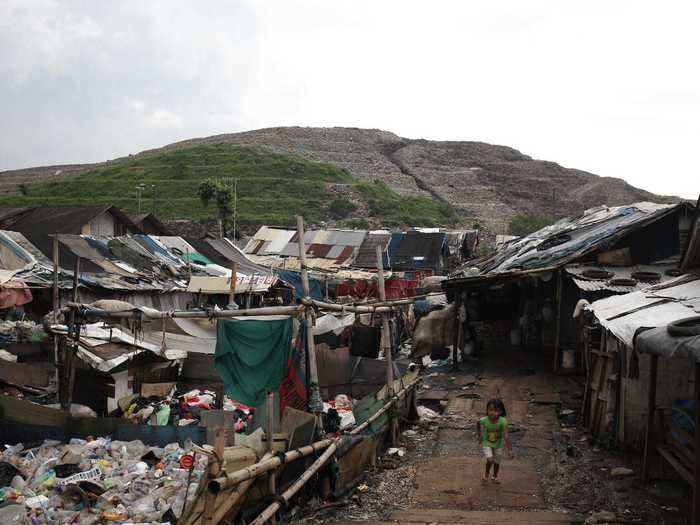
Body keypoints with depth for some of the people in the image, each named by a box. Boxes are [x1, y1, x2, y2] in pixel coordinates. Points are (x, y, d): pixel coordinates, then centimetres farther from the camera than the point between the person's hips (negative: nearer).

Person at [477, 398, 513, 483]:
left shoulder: (503, 422, -31)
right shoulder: (483, 420, -28)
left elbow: (506, 437, -29)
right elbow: (478, 425, -1)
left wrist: (509, 450, -30)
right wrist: (480, 436, 3)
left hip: (498, 444, 1)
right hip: (487, 443, -1)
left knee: (497, 461, 13)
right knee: (490, 459, -15)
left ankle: (495, 477, 42)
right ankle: (486, 474, 16)